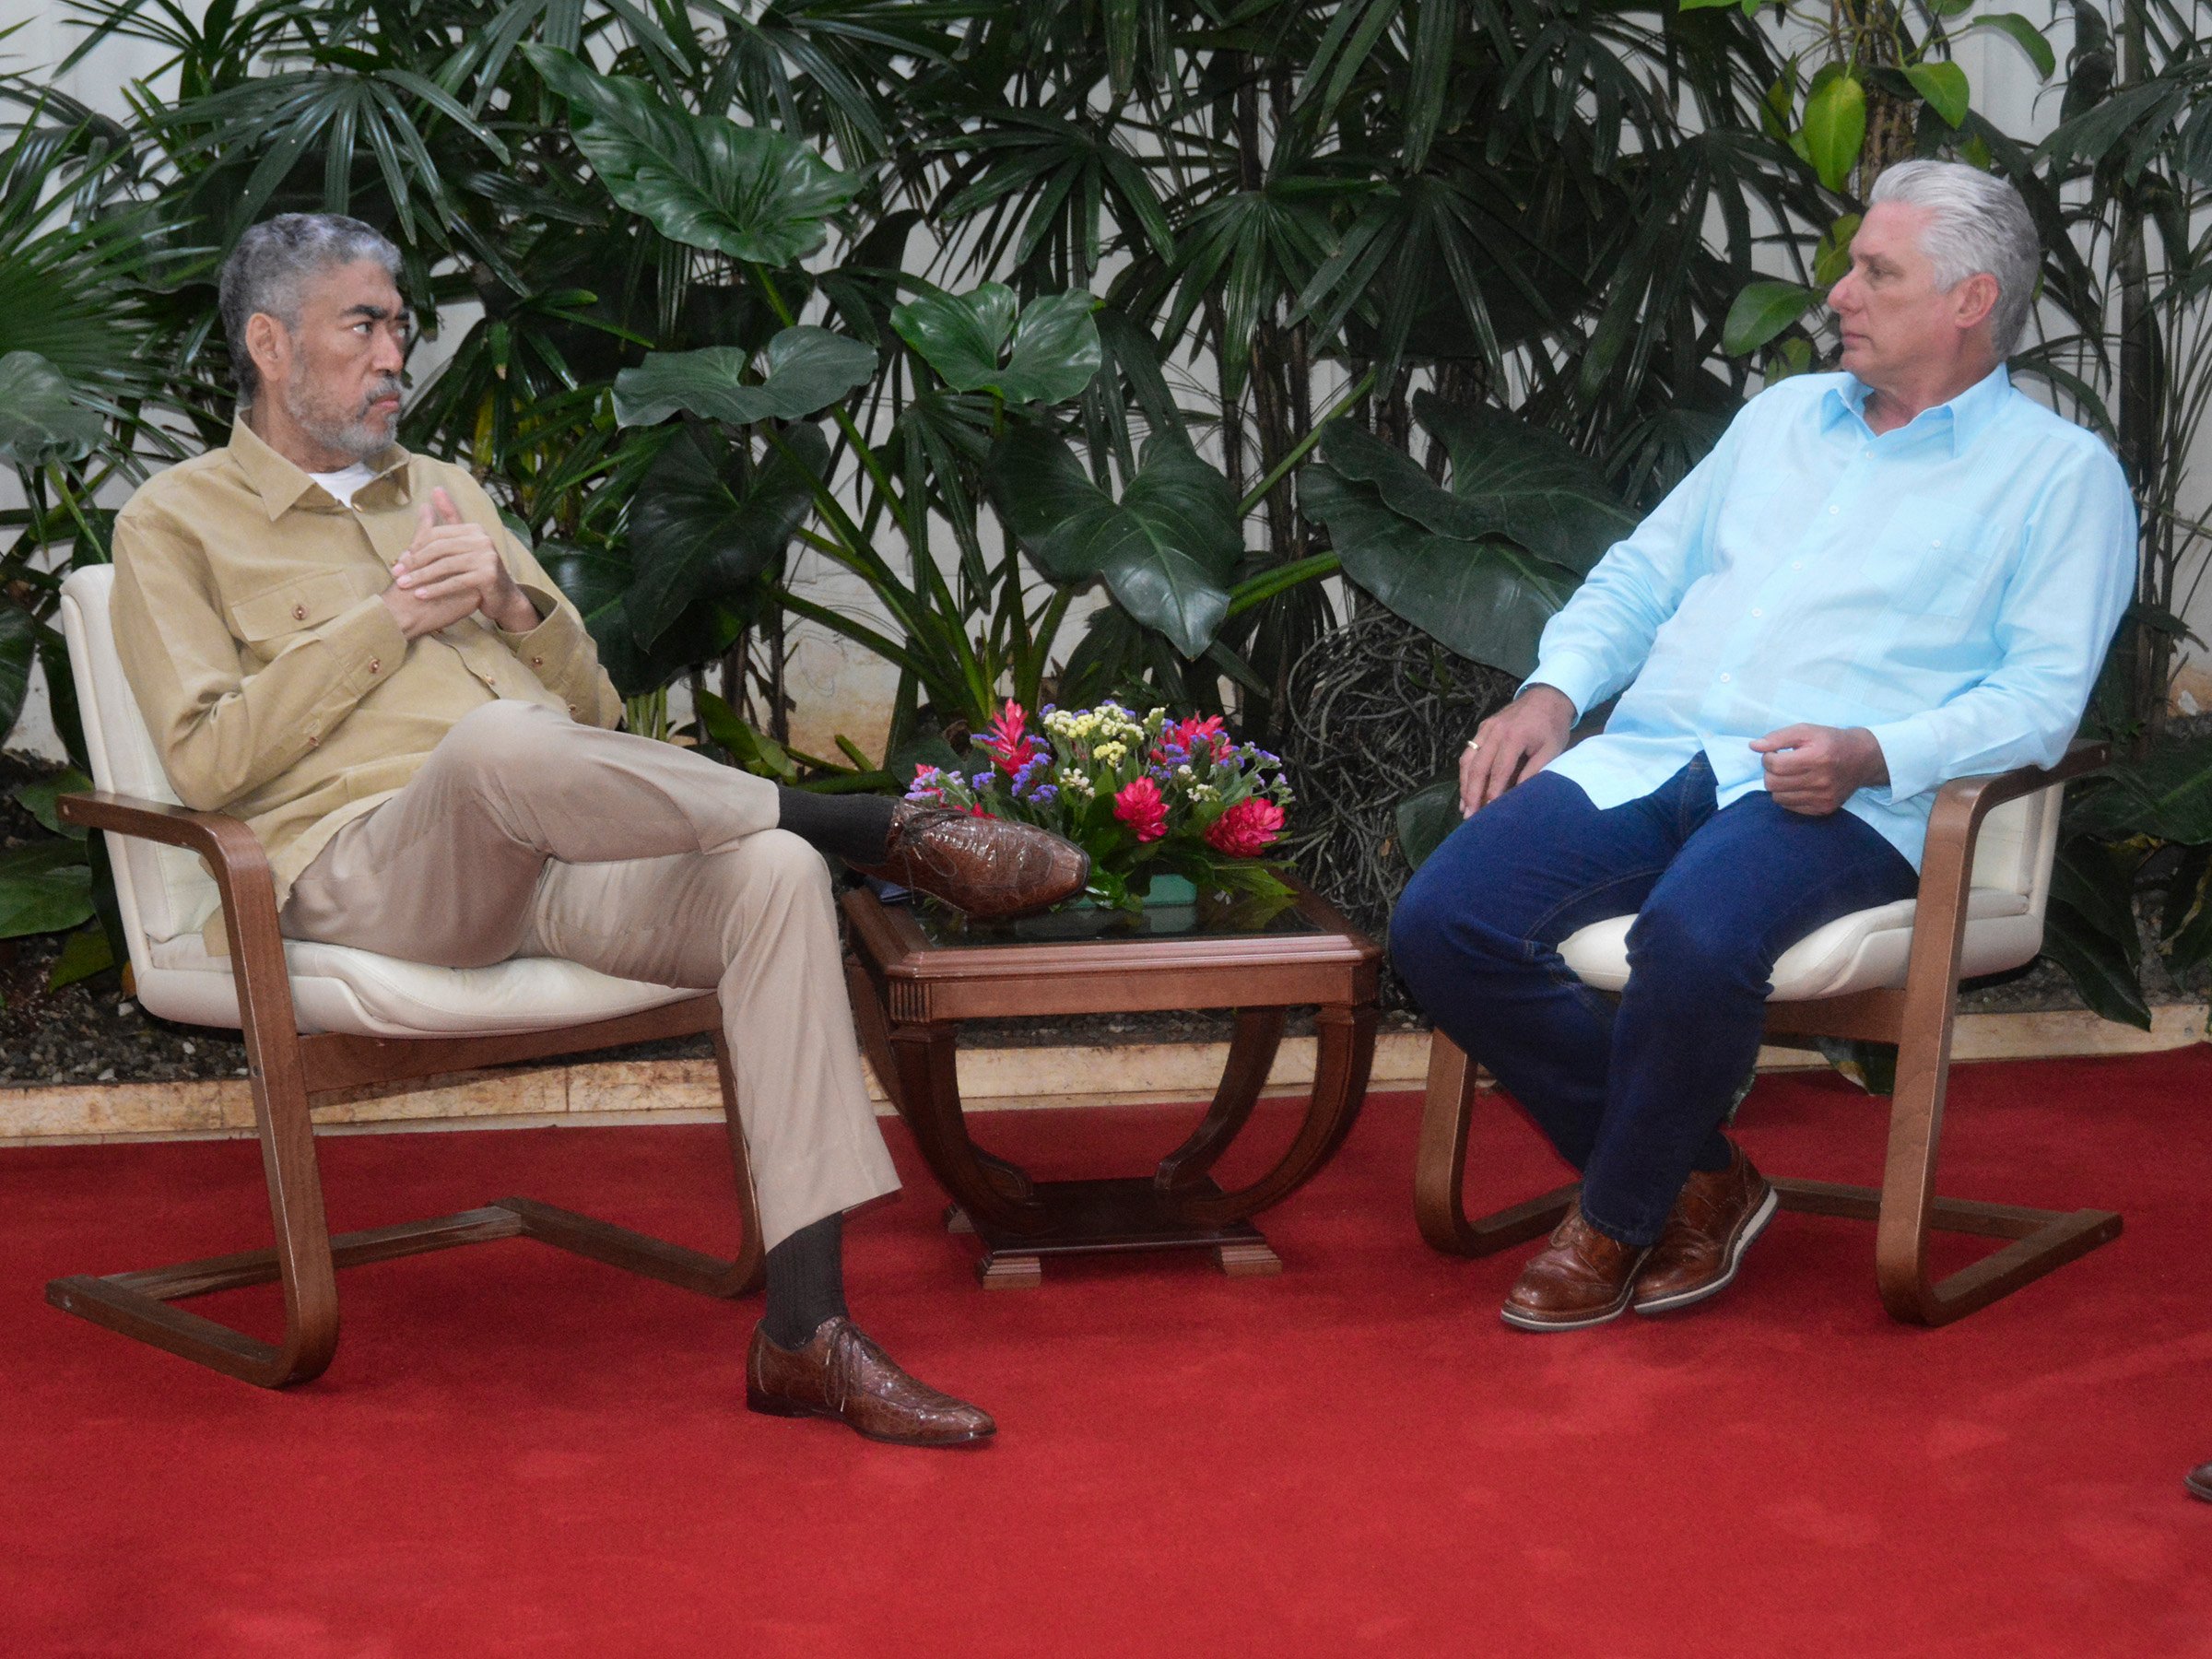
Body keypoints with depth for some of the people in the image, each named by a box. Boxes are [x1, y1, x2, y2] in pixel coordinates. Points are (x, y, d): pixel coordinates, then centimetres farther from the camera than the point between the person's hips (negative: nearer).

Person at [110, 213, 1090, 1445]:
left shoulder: (444, 491, 28)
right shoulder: (177, 523, 12)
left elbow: (597, 712, 23)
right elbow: (209, 760, -4)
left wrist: (512, 602, 2)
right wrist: (393, 619, -4)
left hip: (550, 857, 5)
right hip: (366, 870, -5)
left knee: (775, 875, -26)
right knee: (496, 742, -41)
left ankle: (807, 1329, -30)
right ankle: (885, 830, -24)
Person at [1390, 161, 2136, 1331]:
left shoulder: (2058, 473, 8)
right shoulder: (1783, 414, 28)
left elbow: (2042, 693, -4)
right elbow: (1641, 576, 29)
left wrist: (1871, 753, -20)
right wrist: (1551, 692, 9)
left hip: (1842, 800, -6)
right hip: (1646, 755, 6)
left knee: (1694, 937, -38)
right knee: (1443, 925, -19)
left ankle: (1615, 1224, -11)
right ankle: (1697, 1178, -3)